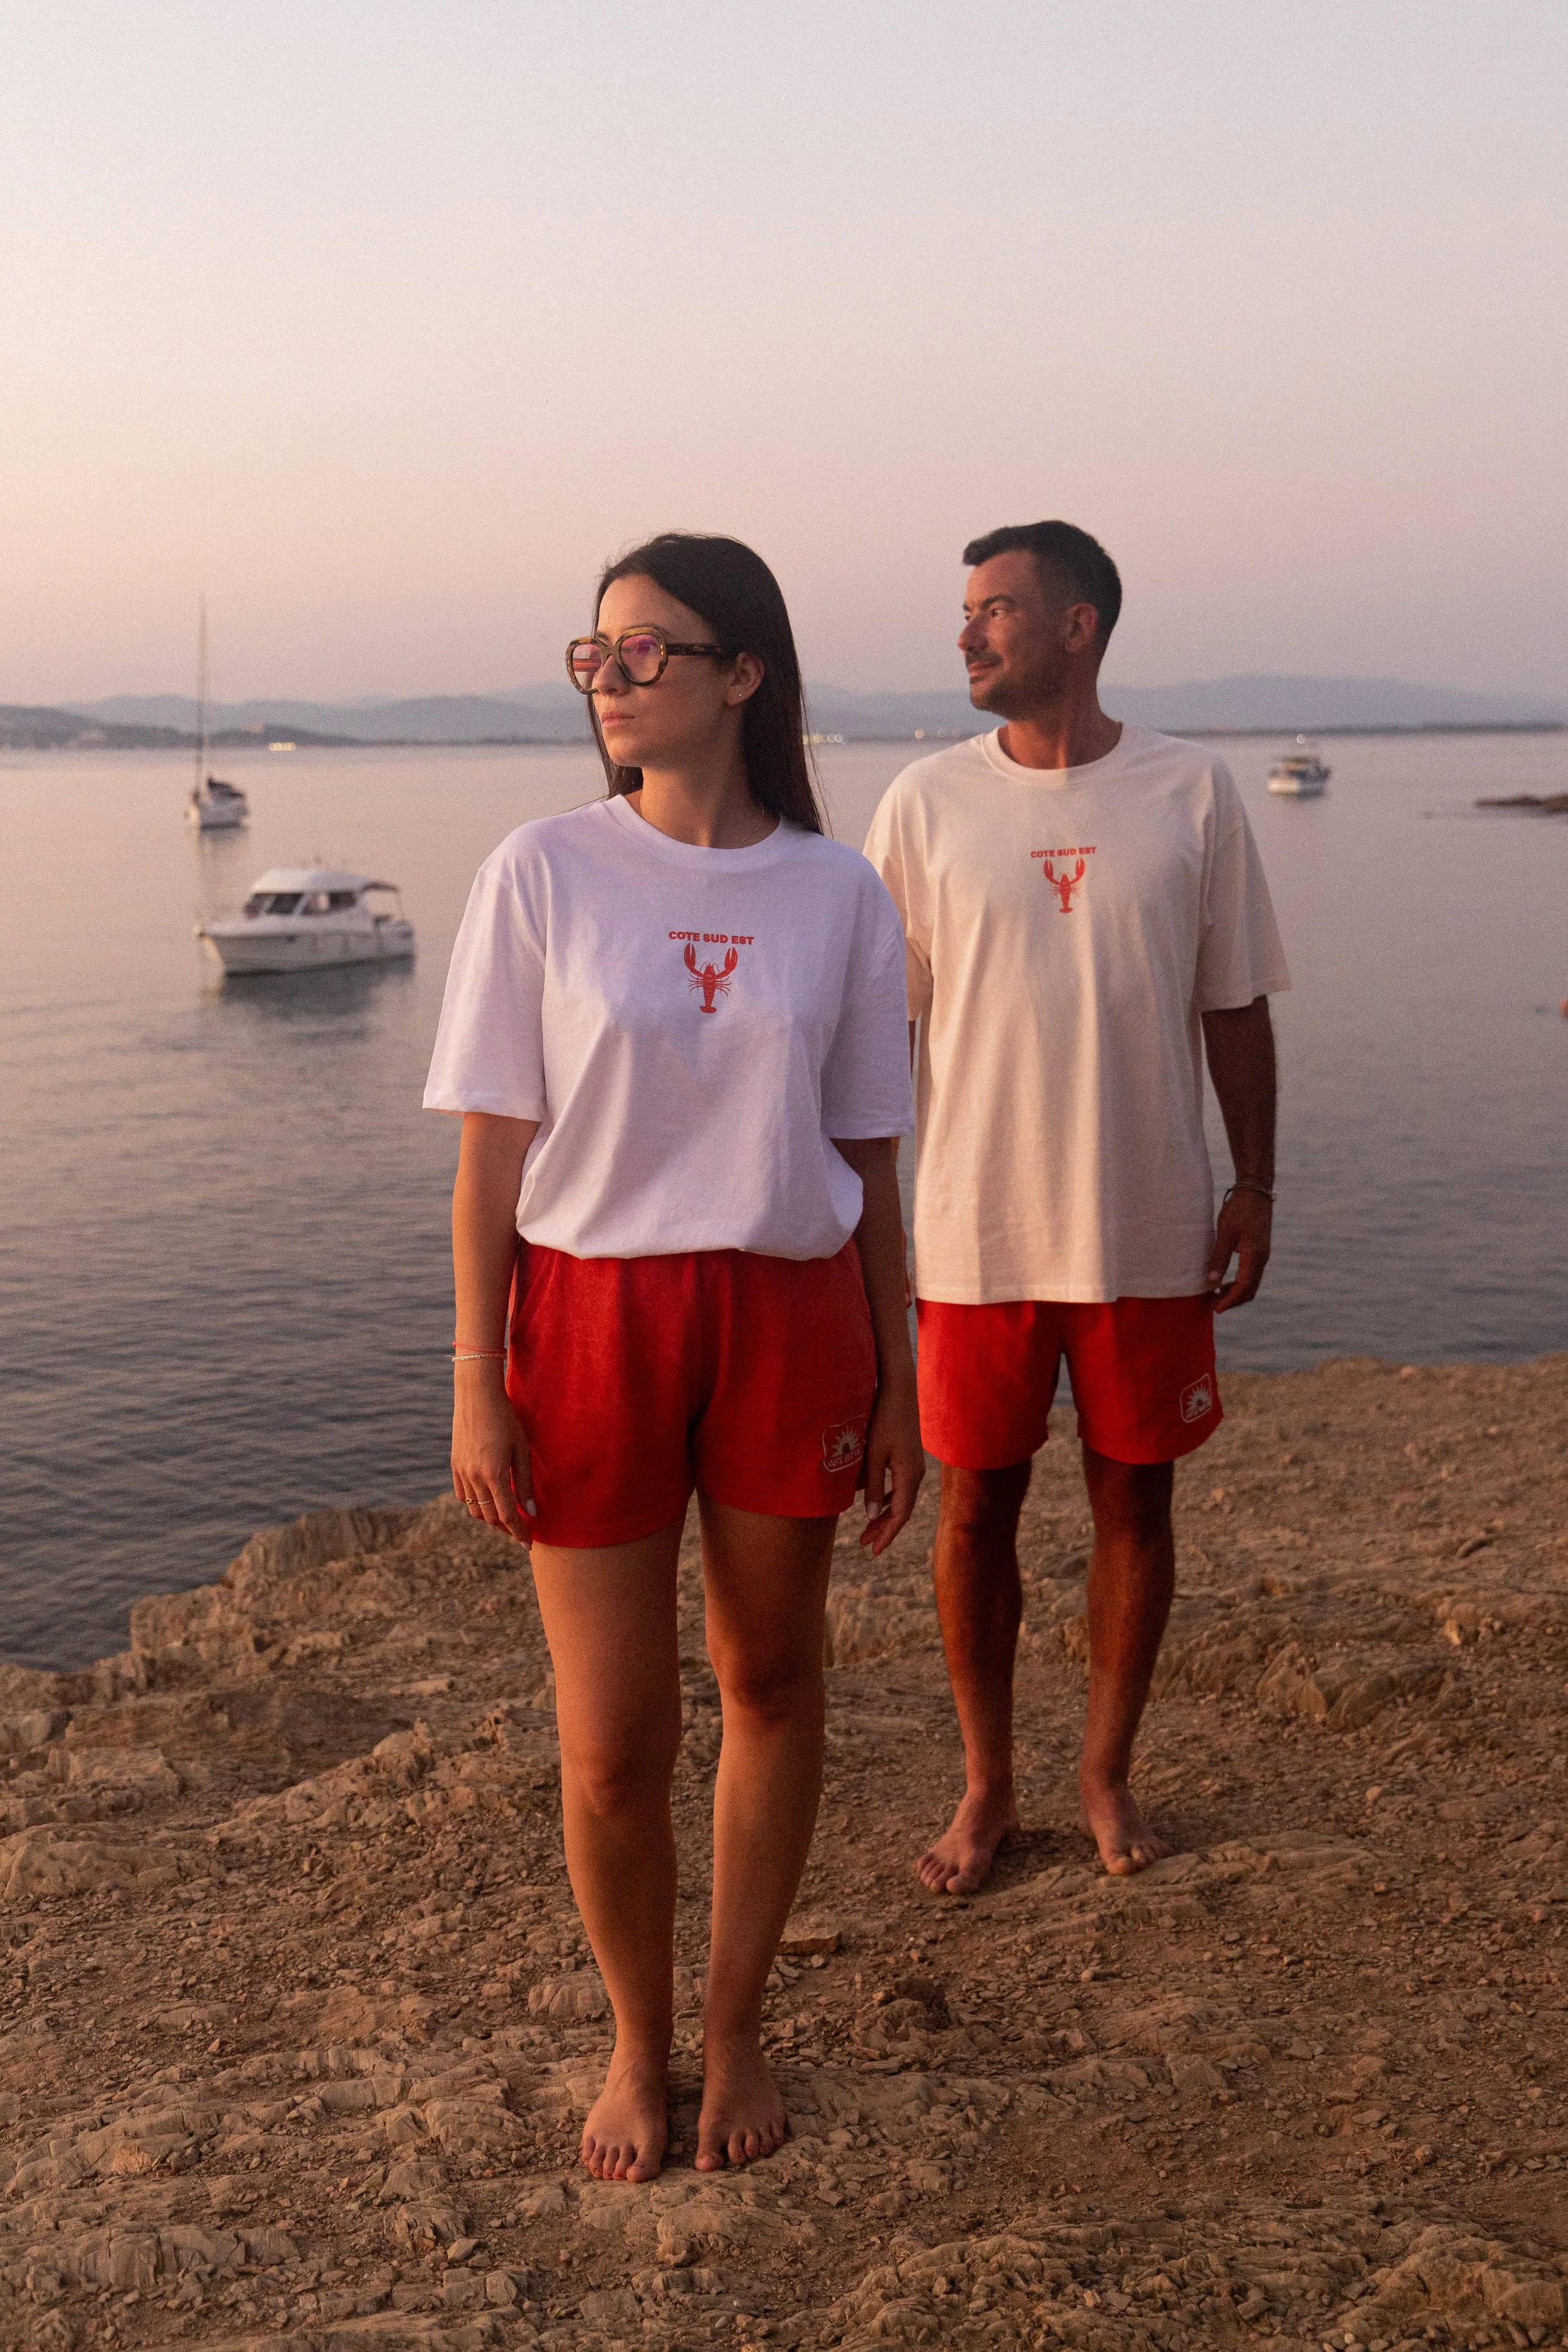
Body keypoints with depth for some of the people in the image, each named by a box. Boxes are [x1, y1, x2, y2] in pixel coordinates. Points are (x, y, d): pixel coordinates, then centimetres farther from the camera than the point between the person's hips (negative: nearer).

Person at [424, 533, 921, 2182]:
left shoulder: (836, 894, 1)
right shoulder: (541, 874, -3)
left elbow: (868, 1156, 6)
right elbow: (492, 1151, -2)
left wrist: (896, 1383, 6)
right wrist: (476, 1384, -6)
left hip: (789, 1316, 2)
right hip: (591, 1313, -1)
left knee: (771, 1678, 13)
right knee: (611, 1741, 3)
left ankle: (734, 2027, 34)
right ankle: (637, 2042, 29)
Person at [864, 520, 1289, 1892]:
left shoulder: (1191, 794, -1)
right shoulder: (926, 804, -1)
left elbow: (1235, 1008, 6)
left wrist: (1256, 1185, 2)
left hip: (1149, 1235, 0)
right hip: (976, 1237, 0)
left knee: (1135, 1499, 9)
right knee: (977, 1505, 7)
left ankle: (1107, 1775, 29)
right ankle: (988, 1787, 26)